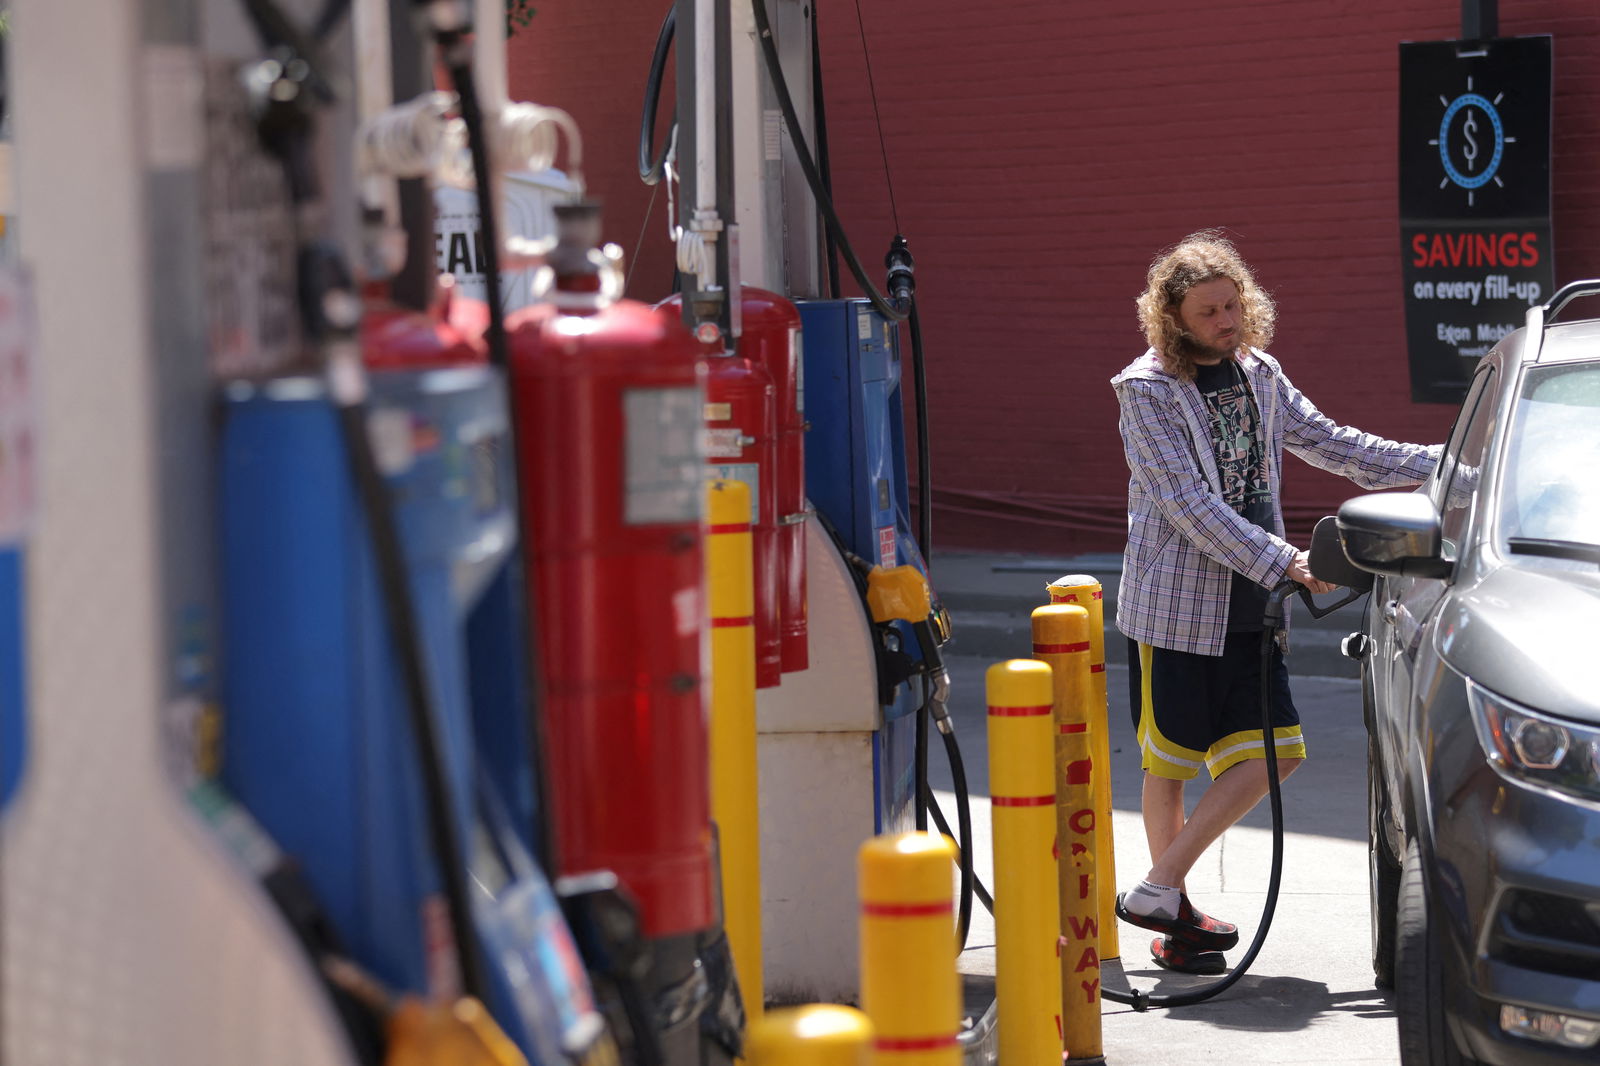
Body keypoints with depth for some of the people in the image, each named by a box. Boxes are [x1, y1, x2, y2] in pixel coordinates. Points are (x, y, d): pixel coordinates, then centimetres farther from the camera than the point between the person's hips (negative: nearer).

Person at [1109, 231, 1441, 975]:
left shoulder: (1259, 376, 10)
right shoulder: (1146, 390, -10)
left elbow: (1330, 445, 17)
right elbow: (1187, 502, -17)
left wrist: (1446, 465, 12)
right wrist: (1280, 562, -22)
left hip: (1250, 606, 6)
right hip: (1174, 605, -6)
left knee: (1273, 751, 0)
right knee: (1169, 761, 2)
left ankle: (1159, 888, 7)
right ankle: (1173, 916, 13)